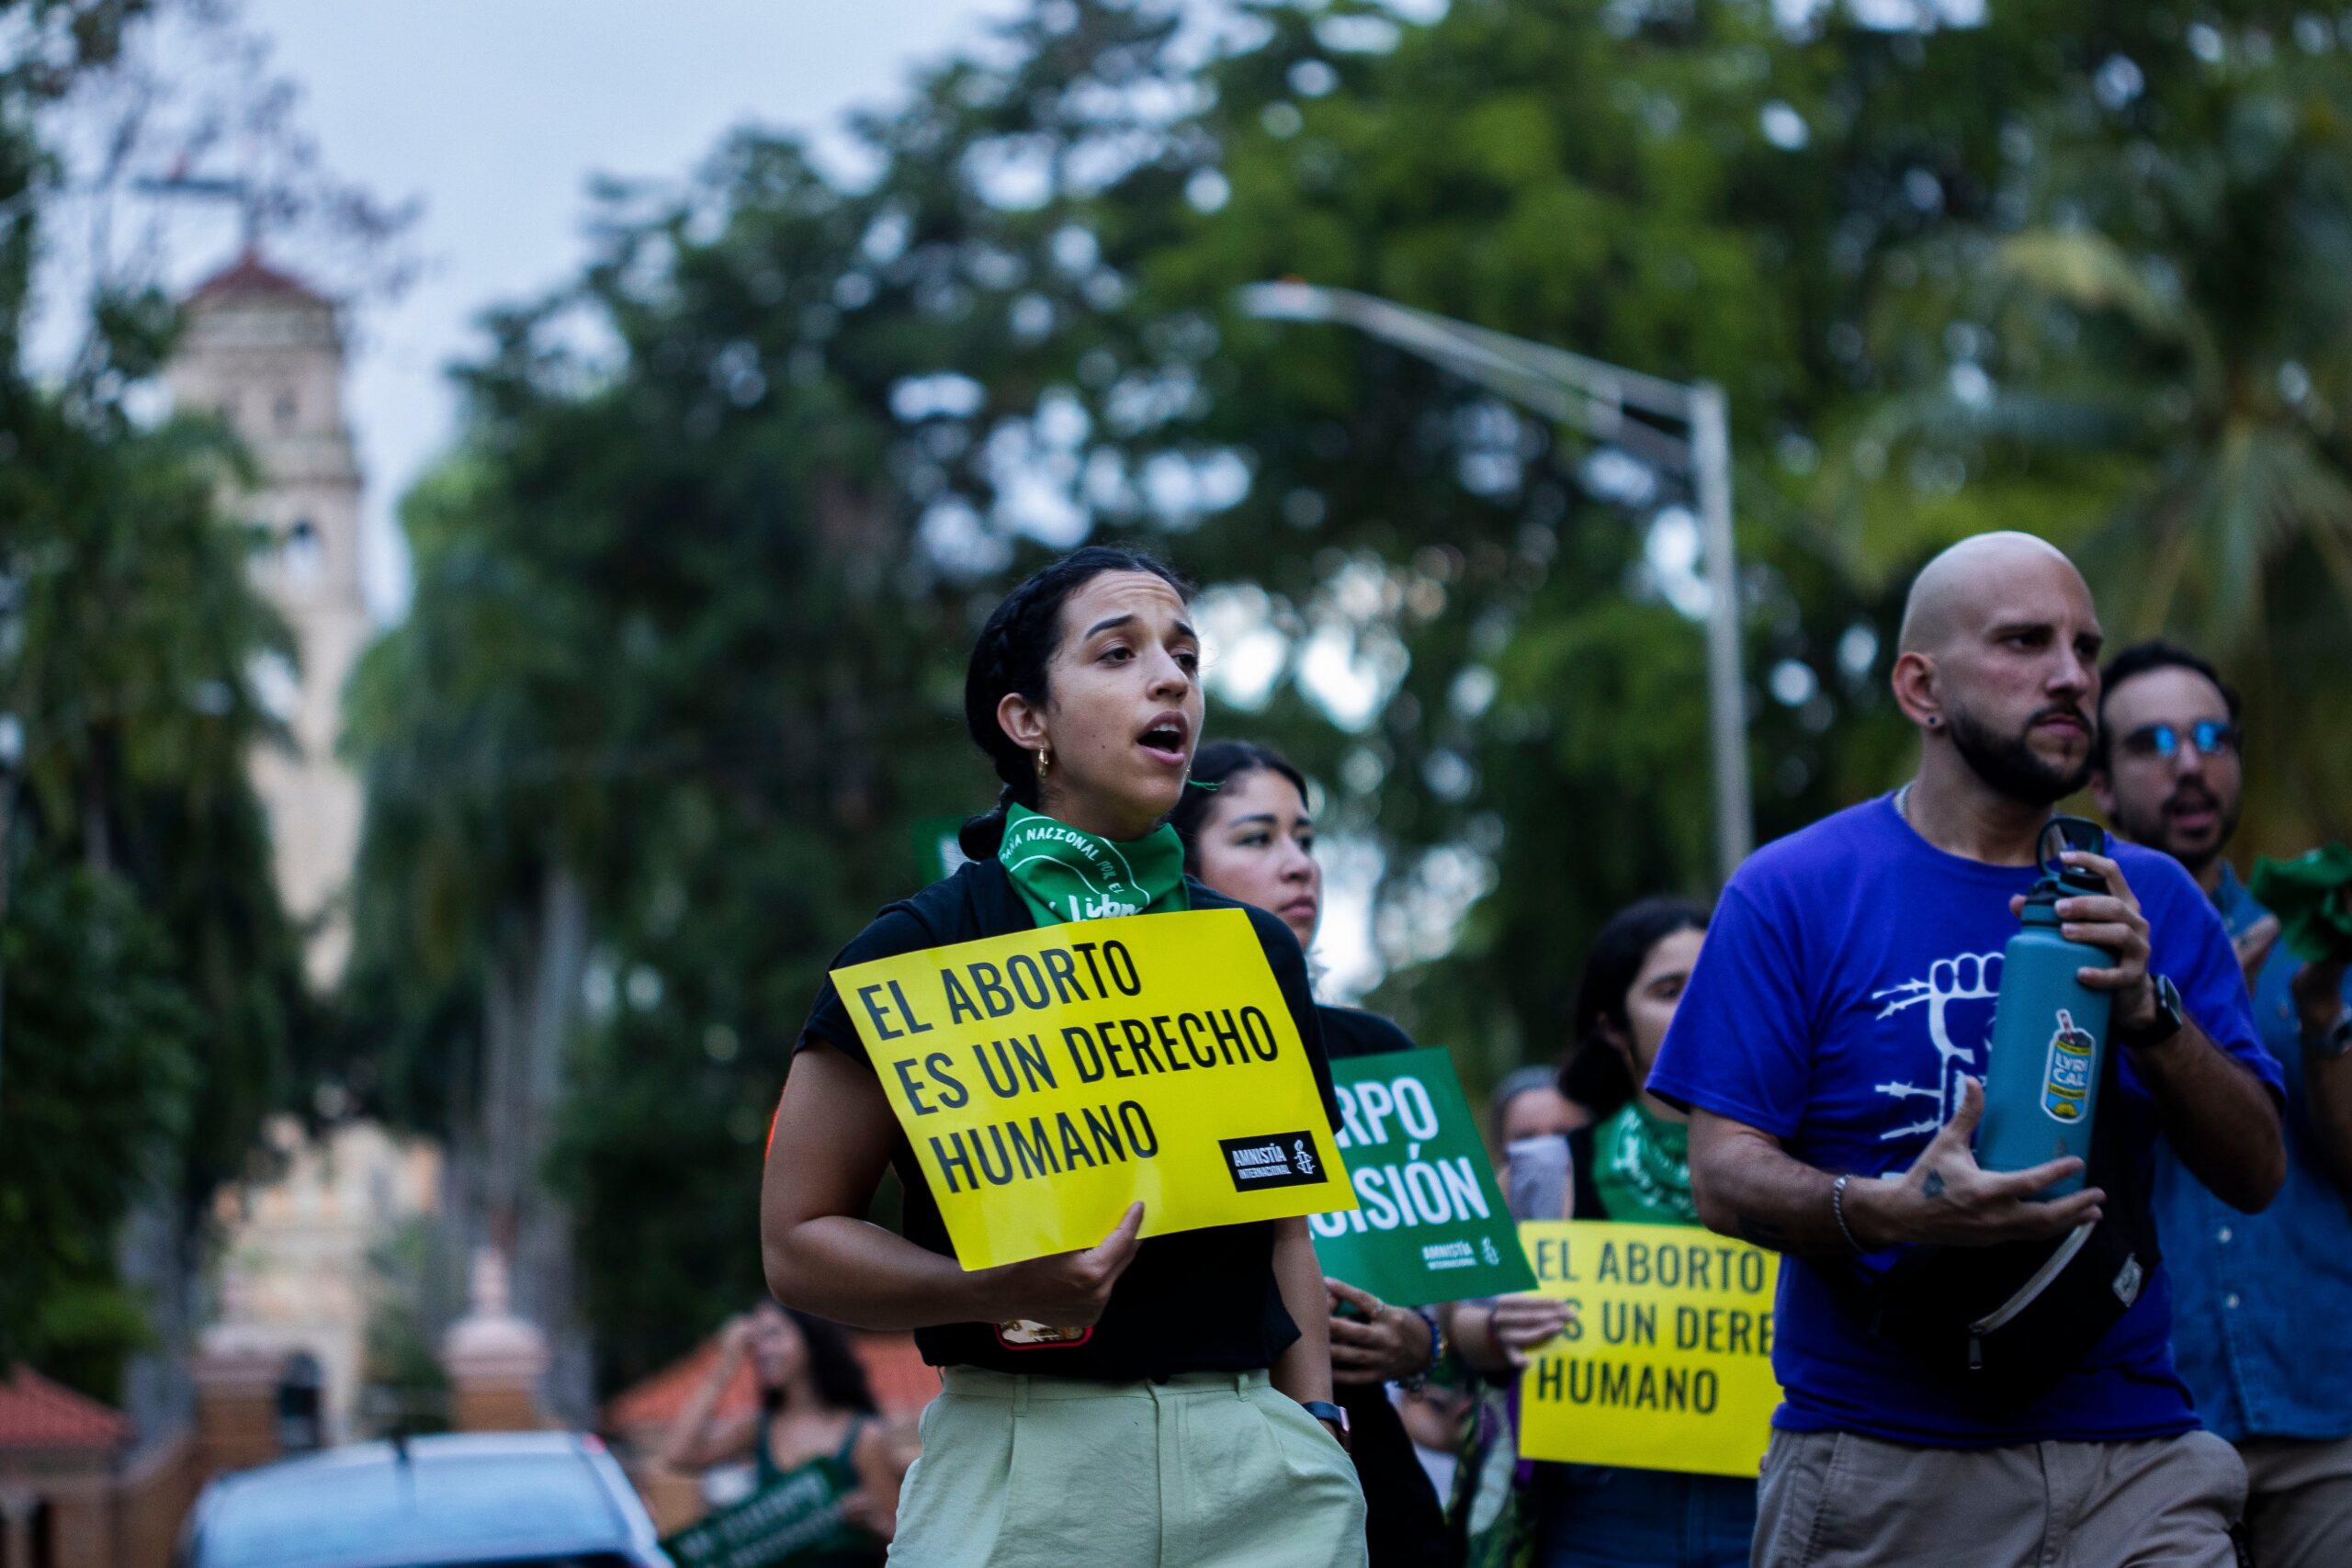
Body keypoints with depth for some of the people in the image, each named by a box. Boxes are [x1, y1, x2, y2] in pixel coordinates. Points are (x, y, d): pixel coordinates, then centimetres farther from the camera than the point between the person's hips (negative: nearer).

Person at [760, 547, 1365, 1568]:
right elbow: (797, 1242, -3)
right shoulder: (918, 948, -2)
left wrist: (1317, 1427, 5)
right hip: (1027, 1463, -3)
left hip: (1257, 1460, 4)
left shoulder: (1258, 954, 12)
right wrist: (1002, 1291, -18)